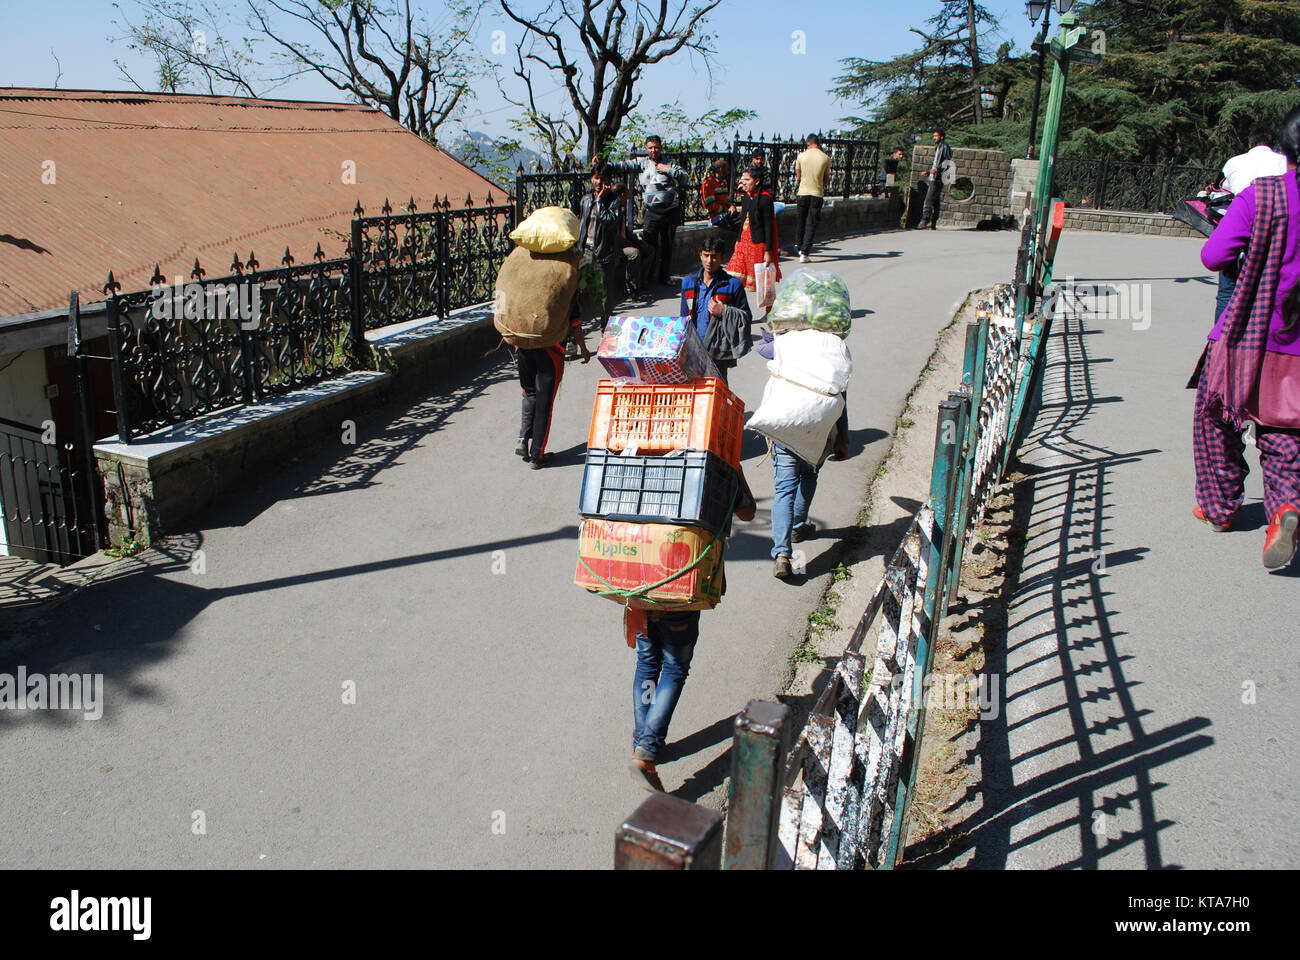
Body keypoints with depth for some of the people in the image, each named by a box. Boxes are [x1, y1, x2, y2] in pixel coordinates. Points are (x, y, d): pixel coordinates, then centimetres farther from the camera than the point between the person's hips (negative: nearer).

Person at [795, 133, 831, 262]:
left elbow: (798, 177, 7)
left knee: (801, 221, 18)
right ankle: (804, 253, -6)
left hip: (803, 192, 1)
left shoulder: (801, 156, -3)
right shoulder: (825, 158, -3)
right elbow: (825, 179, 5)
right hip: (817, 193, -1)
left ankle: (798, 245, 34)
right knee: (811, 224, 1)